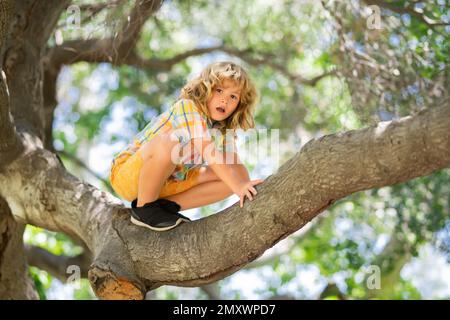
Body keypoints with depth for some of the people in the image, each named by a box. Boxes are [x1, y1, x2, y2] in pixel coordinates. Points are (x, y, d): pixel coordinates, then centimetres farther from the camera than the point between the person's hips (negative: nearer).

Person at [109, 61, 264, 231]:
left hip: (164, 181, 8)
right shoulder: (188, 106, -23)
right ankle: (144, 207, -18)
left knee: (232, 178, -4)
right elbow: (208, 151, -33)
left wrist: (245, 183, -24)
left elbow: (235, 163, -3)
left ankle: (168, 205, -1)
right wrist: (237, 186, -39)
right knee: (168, 142, -39)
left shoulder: (223, 130, 2)